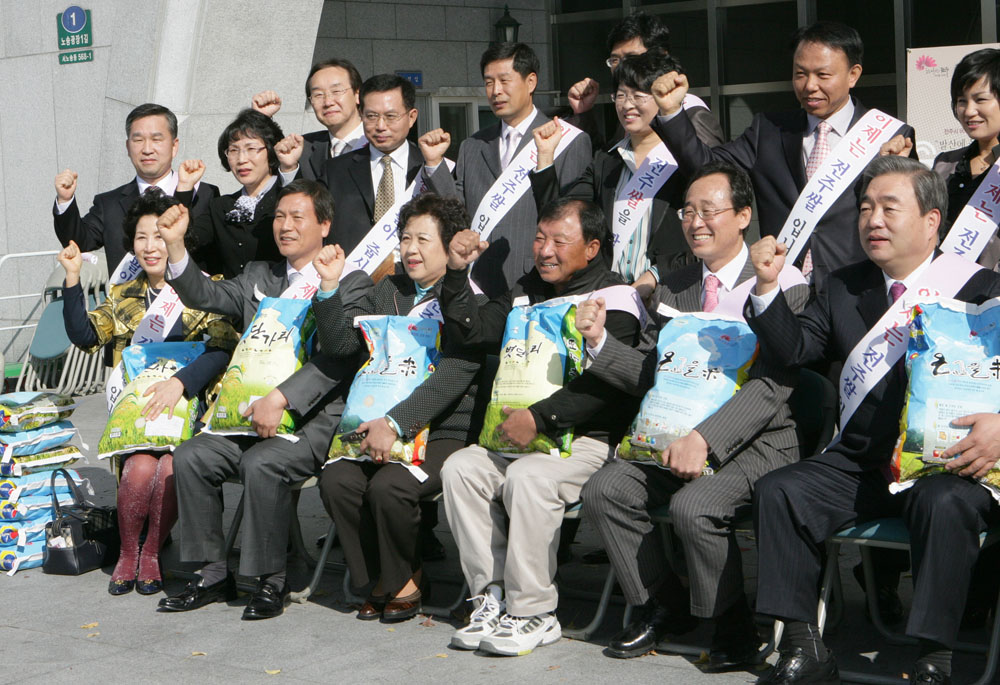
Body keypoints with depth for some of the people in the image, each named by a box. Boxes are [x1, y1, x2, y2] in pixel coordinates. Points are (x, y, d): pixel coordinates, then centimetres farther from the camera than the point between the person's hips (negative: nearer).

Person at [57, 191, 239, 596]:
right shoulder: (124, 296, 18)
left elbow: (224, 348, -11)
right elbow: (84, 336, 5)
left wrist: (180, 381, -25)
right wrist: (73, 278, -3)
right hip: (135, 411, 2)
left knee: (171, 468, -30)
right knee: (139, 468, -26)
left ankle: (152, 555, -5)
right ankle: (127, 554, -1)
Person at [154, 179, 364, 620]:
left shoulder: (348, 283, -3)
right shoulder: (259, 277, 19)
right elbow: (204, 295, 9)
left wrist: (280, 398, -25)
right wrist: (176, 245, -7)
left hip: (314, 418, -6)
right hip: (252, 412, 7)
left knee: (261, 463, -31)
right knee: (191, 457, -13)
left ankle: (272, 580, -16)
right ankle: (214, 574, -3)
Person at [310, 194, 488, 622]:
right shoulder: (386, 292, 16)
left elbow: (453, 377, -18)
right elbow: (340, 343, 9)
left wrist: (396, 424, -27)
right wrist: (330, 286, -5)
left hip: (445, 431, -6)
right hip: (381, 425, 6)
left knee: (389, 487, -29)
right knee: (336, 480, -20)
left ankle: (405, 578, 0)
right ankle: (381, 580, 0)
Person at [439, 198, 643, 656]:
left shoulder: (613, 299, -6)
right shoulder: (526, 291, 18)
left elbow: (604, 383, -19)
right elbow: (469, 333, 16)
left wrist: (540, 418, -25)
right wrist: (457, 274, 3)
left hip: (587, 438, -7)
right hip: (517, 434, 7)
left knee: (527, 478, -32)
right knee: (460, 468, -16)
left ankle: (533, 613, -21)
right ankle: (492, 596, -12)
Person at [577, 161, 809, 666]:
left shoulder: (783, 286, -7)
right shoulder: (672, 289, 14)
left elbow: (771, 386, -17)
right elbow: (651, 373, 14)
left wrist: (705, 438, -27)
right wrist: (600, 340, -3)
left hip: (753, 443, -6)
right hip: (674, 436, 7)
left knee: (693, 505, -31)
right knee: (603, 489, -13)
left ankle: (733, 624, -6)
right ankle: (663, 606, 6)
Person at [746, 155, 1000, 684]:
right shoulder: (844, 289, 16)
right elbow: (792, 350, 11)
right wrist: (769, 285, -3)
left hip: (945, 466, -4)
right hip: (860, 463, 4)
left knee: (944, 505, -36)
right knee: (777, 491, -18)